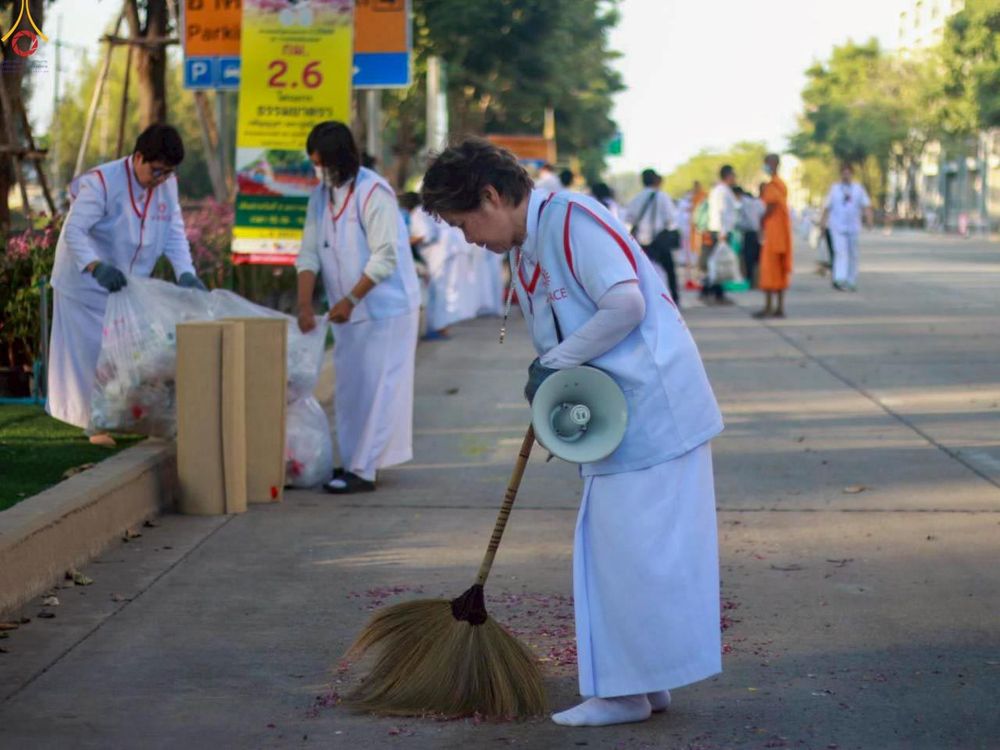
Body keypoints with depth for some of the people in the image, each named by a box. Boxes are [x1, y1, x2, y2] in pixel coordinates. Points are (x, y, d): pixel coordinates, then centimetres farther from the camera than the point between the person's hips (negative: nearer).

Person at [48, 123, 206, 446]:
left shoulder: (167, 184, -2)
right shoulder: (101, 182, -22)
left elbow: (174, 234, -6)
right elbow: (74, 231, -29)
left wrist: (186, 273, -24)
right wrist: (97, 267, -46)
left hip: (129, 283, 6)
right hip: (87, 283, -6)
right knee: (93, 353, -5)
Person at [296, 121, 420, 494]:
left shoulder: (374, 193, -16)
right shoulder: (321, 196, 6)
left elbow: (385, 258, -19)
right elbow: (309, 254, 4)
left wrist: (350, 301, -19)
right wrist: (304, 304, -7)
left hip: (385, 307, -7)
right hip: (349, 310, 7)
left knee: (374, 387, -6)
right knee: (348, 388, 10)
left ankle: (363, 470, -5)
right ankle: (352, 461, 19)